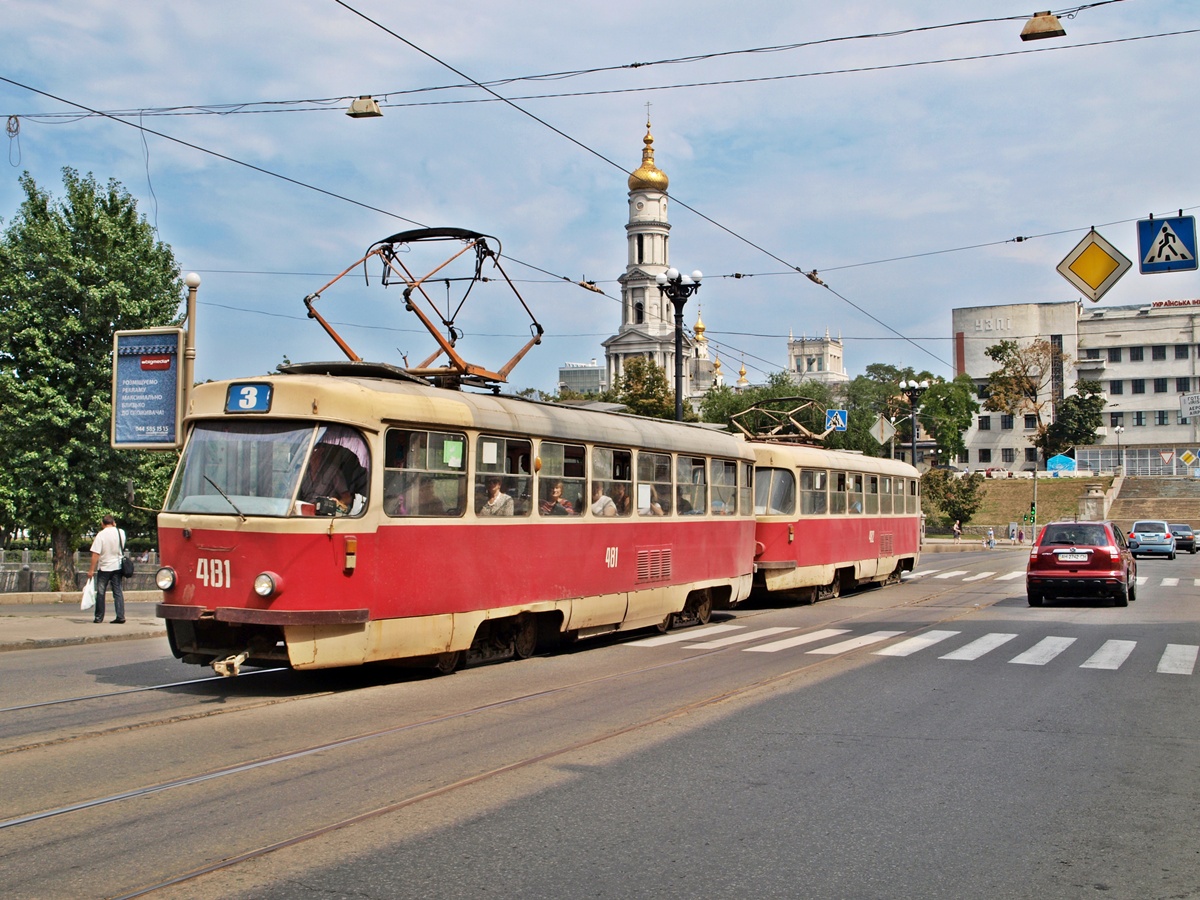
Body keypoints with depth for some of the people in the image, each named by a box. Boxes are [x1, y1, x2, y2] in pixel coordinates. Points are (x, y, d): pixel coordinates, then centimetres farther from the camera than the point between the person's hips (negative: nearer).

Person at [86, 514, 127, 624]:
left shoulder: (101, 535, -13)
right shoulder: (121, 532, -1)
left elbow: (95, 554, -16)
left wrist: (91, 570, -10)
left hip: (104, 567, -3)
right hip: (117, 566, 3)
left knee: (100, 592, 8)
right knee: (118, 592, 5)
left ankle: (98, 617, 13)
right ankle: (120, 616, -1)